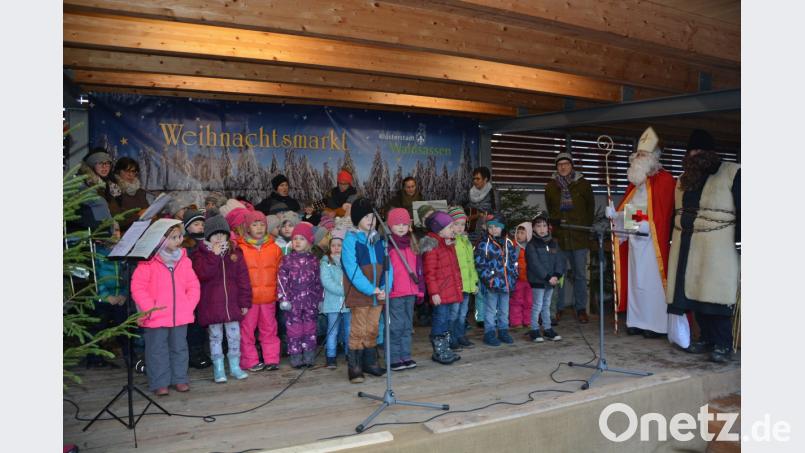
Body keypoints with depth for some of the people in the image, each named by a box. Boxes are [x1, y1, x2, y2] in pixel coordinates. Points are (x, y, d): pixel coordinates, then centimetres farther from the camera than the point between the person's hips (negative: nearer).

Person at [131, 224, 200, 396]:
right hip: (156, 317, -4)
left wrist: (189, 305, -4)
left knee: (179, 348, 13)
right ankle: (159, 383, 16)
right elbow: (137, 288, -13)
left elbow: (193, 286, 7)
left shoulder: (184, 260, 5)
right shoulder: (148, 262, -10)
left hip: (181, 316, 4)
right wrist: (150, 308, -17)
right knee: (158, 350, 5)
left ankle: (180, 379, 25)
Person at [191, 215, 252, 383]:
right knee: (215, 337, 9)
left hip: (232, 303, 2)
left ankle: (235, 366, 24)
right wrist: (214, 255, -22)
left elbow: (243, 278, 3)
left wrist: (245, 301, -1)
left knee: (234, 336, 9)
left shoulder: (235, 253, 3)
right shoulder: (201, 254, -2)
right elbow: (202, 274, -19)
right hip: (211, 305, -2)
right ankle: (218, 369, 20)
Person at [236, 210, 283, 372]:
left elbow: (279, 271, 11)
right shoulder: (240, 249, -4)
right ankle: (250, 361, 13)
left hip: (269, 297, 3)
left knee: (269, 329, 11)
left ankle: (272, 359, 19)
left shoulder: (274, 248, 6)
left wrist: (279, 291, 7)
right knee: (247, 330, 3)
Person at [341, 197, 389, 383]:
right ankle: (354, 367, 6)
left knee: (373, 329, 13)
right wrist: (370, 289, -18)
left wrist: (385, 288, -10)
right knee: (358, 330, -3)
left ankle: (369, 362, 26)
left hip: (378, 293, 5)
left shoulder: (380, 240, 10)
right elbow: (352, 269, -15)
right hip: (359, 294, -5)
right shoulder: (351, 239, -7)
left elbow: (387, 265, 6)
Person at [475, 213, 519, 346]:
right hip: (491, 284, -5)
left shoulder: (509, 243, 9)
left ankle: (503, 331, 28)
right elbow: (480, 264, -11)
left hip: (506, 282, 5)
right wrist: (489, 278, -17)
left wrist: (514, 277, 8)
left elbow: (514, 261, 16)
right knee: (491, 310, 3)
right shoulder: (483, 244, -8)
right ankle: (489, 334, 12)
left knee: (504, 310, 16)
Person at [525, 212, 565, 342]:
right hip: (537, 281, -6)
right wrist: (548, 277, -21)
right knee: (537, 306, 0)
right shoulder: (531, 245, -10)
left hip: (551, 280, 6)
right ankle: (534, 330, 10)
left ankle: (548, 329, 25)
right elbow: (535, 264, -18)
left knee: (547, 305, 16)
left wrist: (557, 275, -12)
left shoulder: (553, 243, 8)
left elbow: (560, 260, 3)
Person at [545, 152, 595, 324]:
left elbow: (591, 208, 10)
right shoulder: (550, 186, 9)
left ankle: (581, 309, 15)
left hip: (579, 237, -1)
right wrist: (556, 221, 4)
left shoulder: (583, 184, 6)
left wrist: (586, 226, 3)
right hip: (559, 236, 1)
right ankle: (558, 308, 13)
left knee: (580, 275, 4)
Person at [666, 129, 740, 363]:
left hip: (717, 247, -5)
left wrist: (738, 240, -12)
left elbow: (741, 210, -5)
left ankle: (722, 344, 3)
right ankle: (706, 337, 16)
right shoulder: (685, 179, 18)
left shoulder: (732, 173, 0)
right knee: (694, 291, 5)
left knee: (716, 294, -6)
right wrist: (676, 241, 11)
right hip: (687, 247, 6)